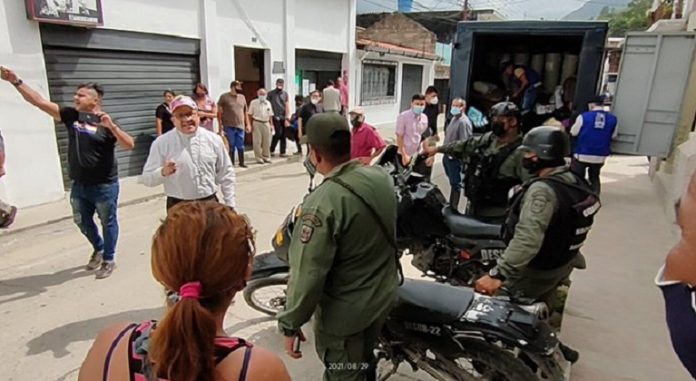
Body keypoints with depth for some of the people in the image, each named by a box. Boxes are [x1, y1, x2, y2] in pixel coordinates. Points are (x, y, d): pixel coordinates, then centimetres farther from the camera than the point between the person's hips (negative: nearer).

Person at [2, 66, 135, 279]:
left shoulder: (106, 123, -10)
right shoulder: (70, 116, 4)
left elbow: (129, 145, -21)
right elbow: (39, 102, 4)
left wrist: (112, 126, -33)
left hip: (104, 185, -6)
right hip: (79, 185, 6)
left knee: (108, 222, 6)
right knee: (82, 221, 19)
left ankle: (109, 260, 21)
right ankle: (98, 249, 42)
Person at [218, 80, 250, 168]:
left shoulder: (242, 97, 12)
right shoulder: (224, 97, -3)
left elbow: (245, 112, 17)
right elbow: (219, 112, -4)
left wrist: (248, 124, 11)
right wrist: (221, 127, -9)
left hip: (240, 126, 4)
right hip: (229, 127, -4)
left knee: (241, 146, 9)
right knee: (231, 147, 1)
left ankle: (241, 163, 22)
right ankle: (231, 164, 11)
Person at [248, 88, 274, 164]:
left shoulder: (268, 103, 11)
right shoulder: (253, 103, 0)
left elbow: (270, 115, 14)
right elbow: (250, 114, 0)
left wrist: (271, 124, 10)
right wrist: (250, 124, -6)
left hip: (266, 123, 4)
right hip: (257, 123, -4)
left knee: (267, 141, 7)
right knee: (257, 142, -3)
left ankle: (266, 157, 19)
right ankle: (259, 158, 4)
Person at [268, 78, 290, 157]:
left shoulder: (285, 94, 10)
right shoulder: (271, 94, 2)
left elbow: (287, 107, 4)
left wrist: (287, 119, -5)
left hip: (284, 117, 4)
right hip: (276, 117, -4)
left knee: (283, 135, 4)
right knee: (278, 134, -12)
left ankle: (283, 152, 12)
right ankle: (271, 150, 5)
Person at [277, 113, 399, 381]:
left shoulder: (323, 203, -30)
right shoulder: (381, 177, -8)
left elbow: (308, 273, -25)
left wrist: (290, 323, -14)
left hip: (345, 311, -7)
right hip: (384, 295, 7)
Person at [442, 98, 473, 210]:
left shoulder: (464, 122, -17)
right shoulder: (454, 118, 14)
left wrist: (453, 154, -23)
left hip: (455, 157, -9)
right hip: (447, 155, 9)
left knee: (455, 183, -1)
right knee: (452, 182, 19)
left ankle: (453, 207, 7)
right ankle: (451, 205, 31)